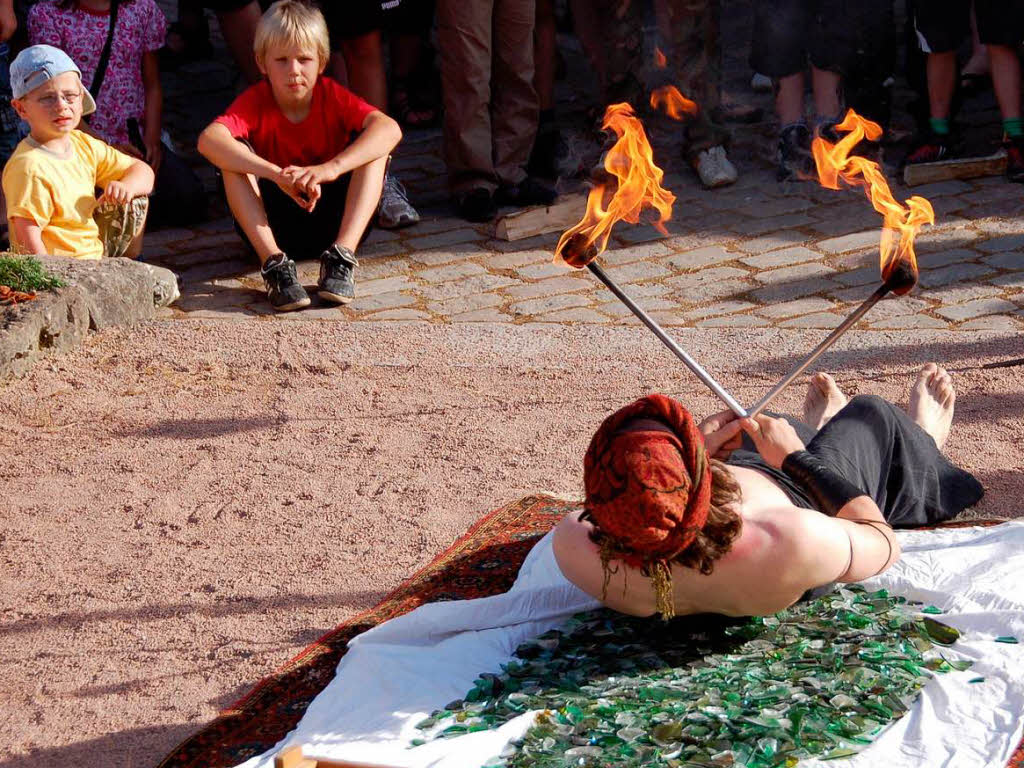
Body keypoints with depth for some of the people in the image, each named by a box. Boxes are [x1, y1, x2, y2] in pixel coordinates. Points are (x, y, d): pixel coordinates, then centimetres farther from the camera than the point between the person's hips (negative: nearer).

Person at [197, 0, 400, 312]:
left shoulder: (333, 96, -10)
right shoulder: (255, 101, -12)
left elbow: (390, 129, -28)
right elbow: (208, 140, -33)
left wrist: (332, 167, -43)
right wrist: (276, 174, -45)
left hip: (333, 220, 1)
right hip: (271, 224, -1)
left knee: (374, 145, -20)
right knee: (234, 152, -24)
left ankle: (342, 255, -31)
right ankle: (274, 261, -34)